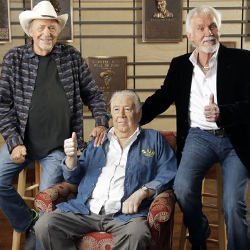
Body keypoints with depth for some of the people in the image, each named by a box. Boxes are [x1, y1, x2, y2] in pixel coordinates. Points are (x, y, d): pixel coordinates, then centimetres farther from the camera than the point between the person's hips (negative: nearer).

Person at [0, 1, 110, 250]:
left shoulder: (71, 56, 1)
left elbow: (93, 94, 9)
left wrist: (102, 122, -6)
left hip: (60, 145, -1)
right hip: (22, 140, 2)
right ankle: (29, 224, 20)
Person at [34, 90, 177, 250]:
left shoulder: (154, 139, 16)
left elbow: (168, 175, 4)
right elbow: (74, 178, 24)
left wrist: (142, 192, -13)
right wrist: (71, 157, 3)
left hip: (125, 213, -4)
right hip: (86, 210, 4)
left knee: (136, 234, -38)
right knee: (44, 225, -19)